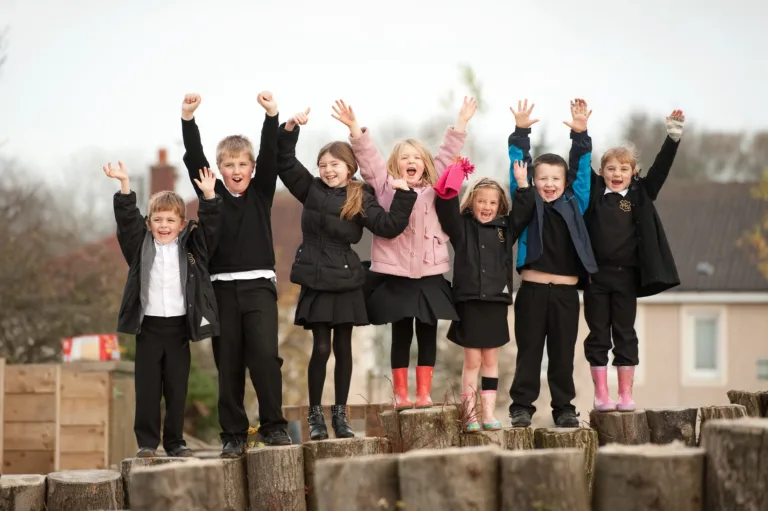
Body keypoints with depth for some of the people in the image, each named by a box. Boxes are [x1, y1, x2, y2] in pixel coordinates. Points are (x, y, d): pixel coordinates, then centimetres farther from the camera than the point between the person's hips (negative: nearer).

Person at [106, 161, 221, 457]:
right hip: (148, 325, 0)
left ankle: (175, 442, 14)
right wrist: (125, 186, -14)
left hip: (179, 325, 0)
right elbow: (127, 218, -4)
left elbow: (209, 225, -3)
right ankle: (147, 442, 7)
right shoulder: (141, 245, 5)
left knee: (177, 388, 6)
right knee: (147, 388, 1)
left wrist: (208, 195, -16)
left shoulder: (191, 246, 6)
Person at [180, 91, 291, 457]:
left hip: (258, 285, -1)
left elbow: (271, 155, -6)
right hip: (222, 286, 1)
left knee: (264, 353, -14)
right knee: (228, 363, 2)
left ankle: (273, 426, -4)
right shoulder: (212, 193, 8)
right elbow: (194, 158, -3)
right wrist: (188, 119, -17)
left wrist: (271, 116, -20)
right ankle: (233, 434, 7)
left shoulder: (261, 191, 7)